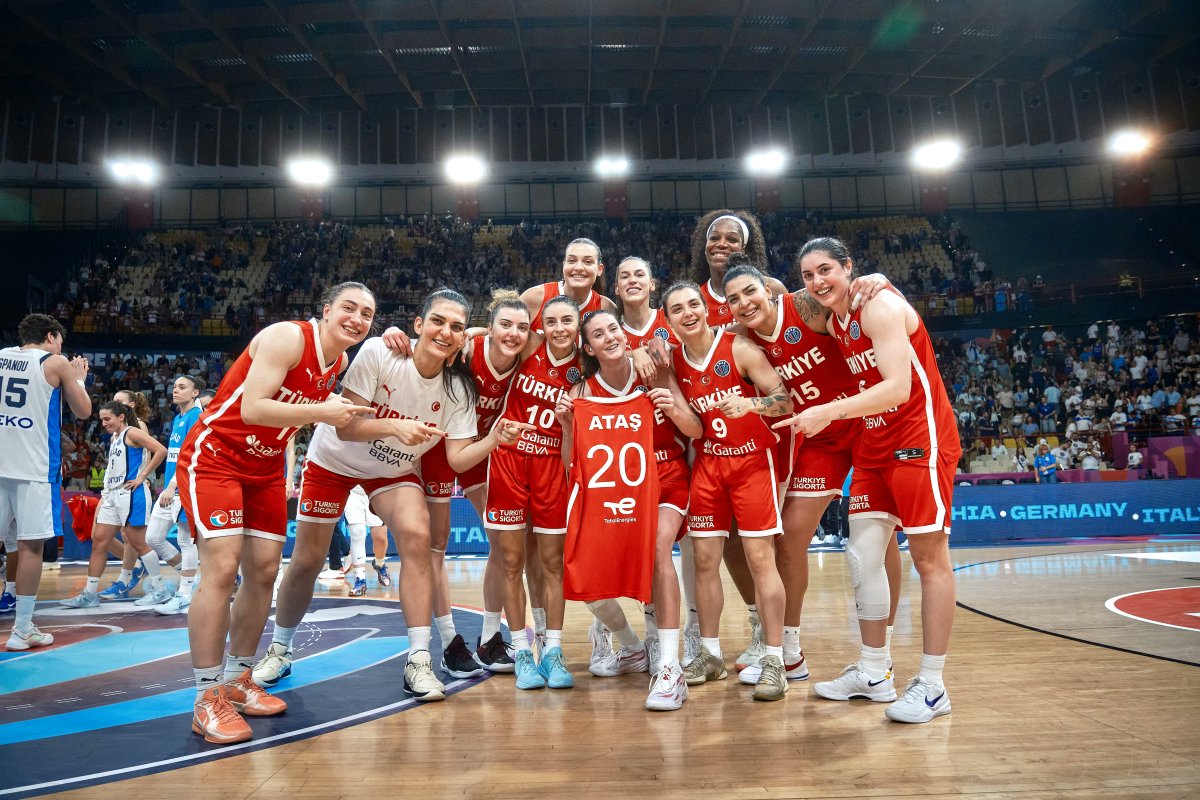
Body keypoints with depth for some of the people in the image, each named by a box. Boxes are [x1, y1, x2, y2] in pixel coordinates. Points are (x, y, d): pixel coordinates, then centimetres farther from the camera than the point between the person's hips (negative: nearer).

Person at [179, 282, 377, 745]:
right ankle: (207, 699, -6)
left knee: (264, 572, 6)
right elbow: (252, 408, -28)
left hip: (265, 468, 8)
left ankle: (237, 681, 21)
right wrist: (320, 412, -33)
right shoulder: (287, 338, -21)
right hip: (214, 457, -8)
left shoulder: (341, 363, 2)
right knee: (222, 569, -15)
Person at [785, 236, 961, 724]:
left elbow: (898, 387, -26)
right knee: (862, 556, 7)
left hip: (920, 441, -9)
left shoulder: (880, 307, -16)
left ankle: (932, 685, 7)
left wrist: (829, 412, -30)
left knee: (929, 559, -2)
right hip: (874, 447, 9)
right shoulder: (834, 324, 10)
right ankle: (873, 673, 19)